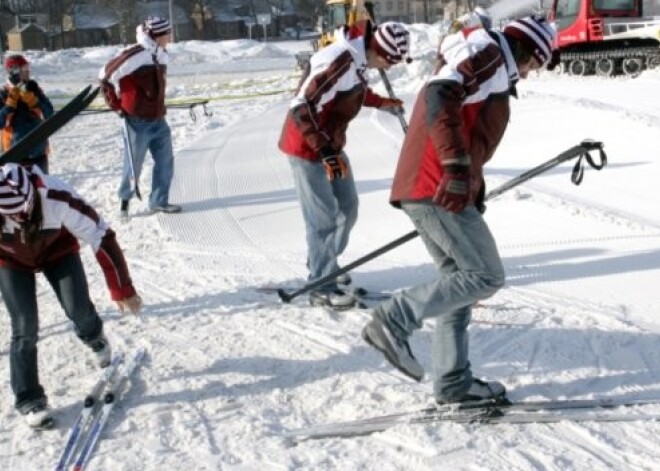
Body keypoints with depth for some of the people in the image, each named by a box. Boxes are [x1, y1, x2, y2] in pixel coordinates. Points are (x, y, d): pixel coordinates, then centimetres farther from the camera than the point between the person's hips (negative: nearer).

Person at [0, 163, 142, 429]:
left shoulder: (57, 197, -40)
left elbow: (101, 238, -29)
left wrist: (122, 289, -22)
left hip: (57, 250, 0)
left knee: (78, 309, -12)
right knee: (25, 330, -9)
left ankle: (95, 338, 25)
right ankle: (29, 400, 7)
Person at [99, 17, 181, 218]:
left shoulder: (161, 55, 6)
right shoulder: (135, 55, -20)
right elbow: (107, 75, -13)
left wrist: (160, 107, 16)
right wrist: (117, 105, -7)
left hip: (158, 120, 7)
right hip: (138, 122, -7)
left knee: (165, 161, 6)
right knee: (134, 164, 5)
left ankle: (159, 201, 17)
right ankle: (124, 199, 25)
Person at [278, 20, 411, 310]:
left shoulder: (358, 57, -1)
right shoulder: (340, 61, -29)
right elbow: (302, 107, -30)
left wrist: (379, 102, 33)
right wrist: (325, 152, -32)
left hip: (330, 144, 10)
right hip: (307, 147, -9)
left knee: (347, 208, 18)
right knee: (324, 218, -5)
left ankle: (322, 266, 35)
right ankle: (322, 287, 8)